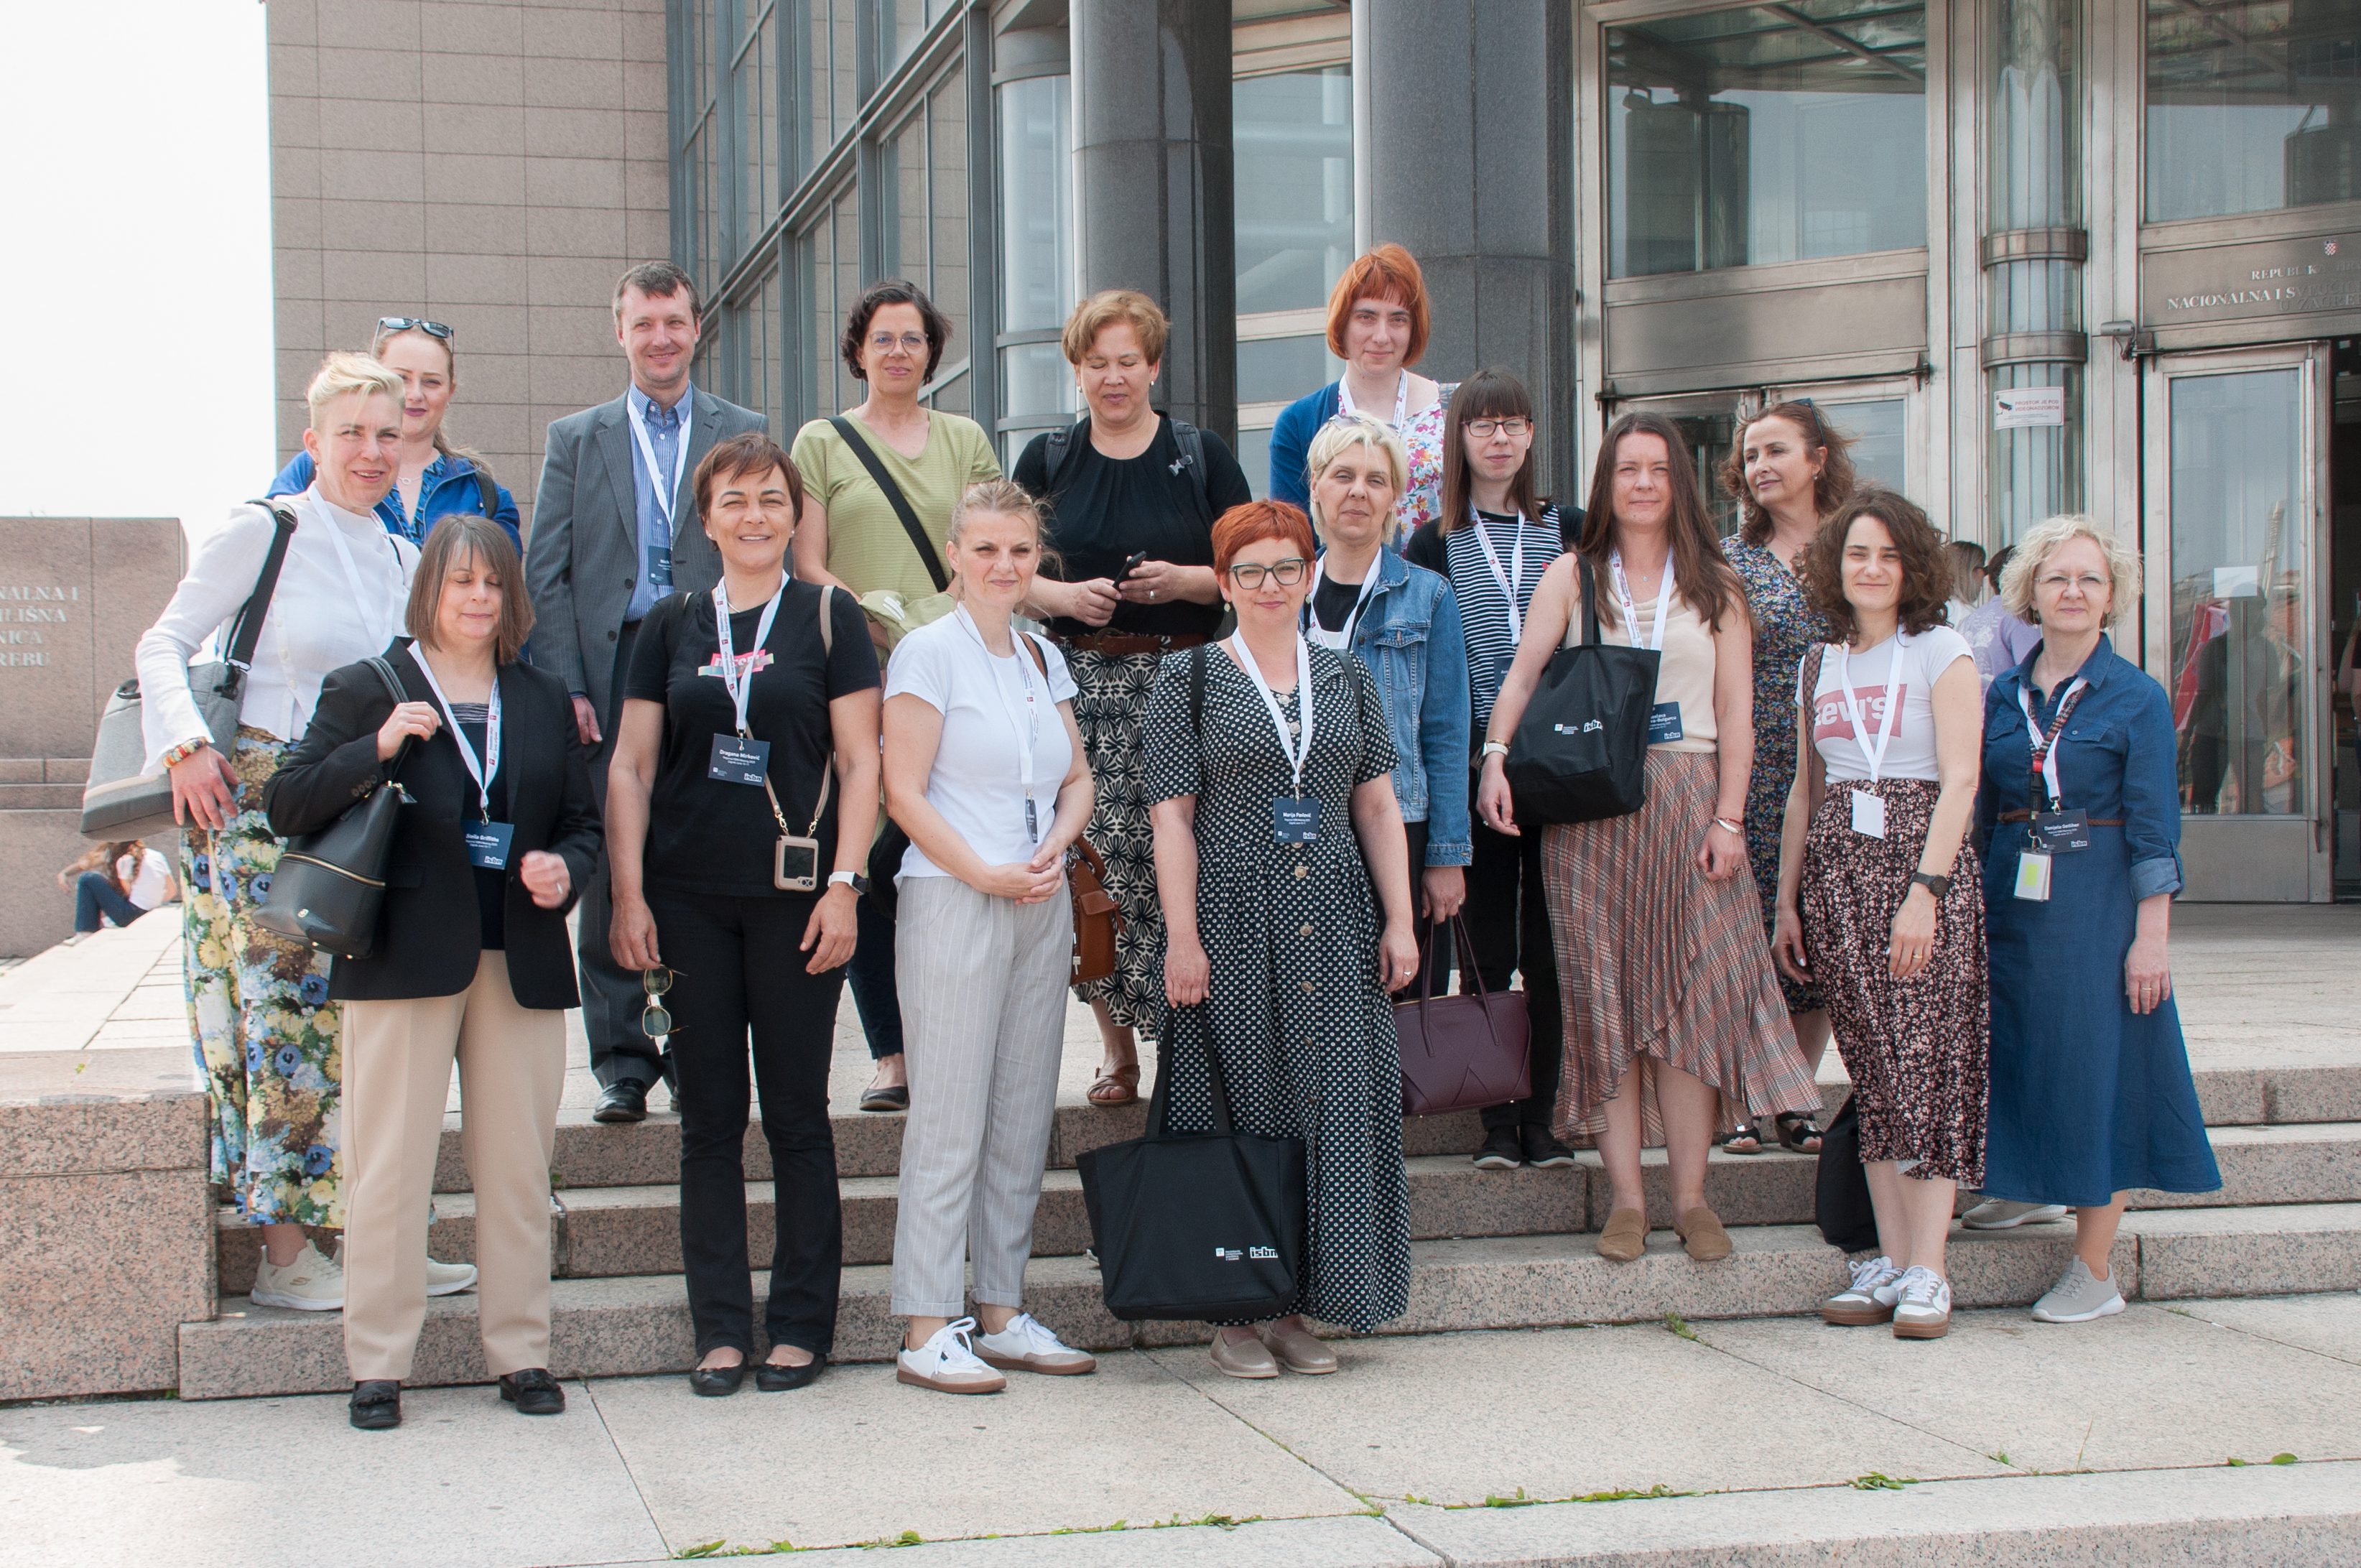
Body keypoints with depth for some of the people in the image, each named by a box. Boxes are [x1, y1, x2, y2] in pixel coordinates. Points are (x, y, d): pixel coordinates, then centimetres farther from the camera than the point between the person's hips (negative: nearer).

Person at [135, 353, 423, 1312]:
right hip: (261, 802, -6)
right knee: (286, 1018, -5)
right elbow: (166, 644, -4)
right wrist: (185, 745, -18)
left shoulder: (404, 559, 12)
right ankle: (284, 1258, 1)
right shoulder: (264, 533, -5)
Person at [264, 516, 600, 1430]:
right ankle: (377, 1365, 7)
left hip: (520, 961, 3)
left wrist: (565, 870, -3)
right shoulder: (365, 693, 3)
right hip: (405, 959, -3)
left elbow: (582, 823, 19)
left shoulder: (544, 702, 15)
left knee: (520, 1167, 6)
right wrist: (375, 750, -16)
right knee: (389, 1168, -1)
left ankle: (520, 1353, 15)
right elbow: (285, 808, -3)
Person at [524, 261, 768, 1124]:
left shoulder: (745, 434, 11)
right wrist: (565, 687, -5)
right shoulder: (576, 438, 13)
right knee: (610, 870, 0)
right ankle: (621, 1058, 7)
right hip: (609, 673, 1)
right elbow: (546, 573, 7)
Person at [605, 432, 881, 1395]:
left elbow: (860, 762, 1)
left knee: (796, 1114, 2)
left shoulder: (828, 618, 4)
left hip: (793, 894, -2)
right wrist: (628, 893, 1)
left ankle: (801, 1324, 11)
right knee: (709, 1117, 5)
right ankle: (720, 1327, 12)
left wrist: (845, 884, -7)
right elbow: (631, 766, 9)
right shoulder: (673, 625, 10)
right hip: (687, 896, 2)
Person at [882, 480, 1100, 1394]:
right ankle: (928, 1329, -1)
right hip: (953, 903, -6)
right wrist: (986, 875, -14)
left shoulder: (1043, 658, 14)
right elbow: (904, 791, -9)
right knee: (950, 1118, -6)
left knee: (1024, 1114, 8)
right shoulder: (929, 652, -5)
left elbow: (1077, 778, 18)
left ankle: (1002, 1310, 16)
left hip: (1042, 906, 7)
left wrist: (1055, 846, -1)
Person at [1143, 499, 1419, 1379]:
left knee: (1333, 1105, 3)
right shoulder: (1190, 678, 1)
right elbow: (1172, 814, -4)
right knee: (1244, 1108, -1)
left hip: (1334, 920, 4)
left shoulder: (1346, 678, 12)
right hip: (1233, 921, -4)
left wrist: (1399, 920, 4)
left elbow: (1377, 807, 12)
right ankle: (1235, 1314, 7)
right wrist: (1183, 937, -11)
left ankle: (1298, 1306, 12)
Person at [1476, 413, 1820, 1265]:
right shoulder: (1572, 576, 8)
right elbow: (1523, 674, -4)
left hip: (1689, 801, 0)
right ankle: (1626, 1199, 3)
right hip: (1589, 804, 0)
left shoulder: (1714, 586, 10)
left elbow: (1736, 712, 5)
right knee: (1605, 995, -1)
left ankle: (1690, 1197, 2)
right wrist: (1496, 757, -21)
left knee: (1692, 995, -3)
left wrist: (1728, 818, -6)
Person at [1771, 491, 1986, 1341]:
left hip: (1920, 862, -5)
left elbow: (1960, 778, -9)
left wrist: (1924, 889, -18)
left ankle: (1928, 1271, -6)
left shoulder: (1940, 651, -1)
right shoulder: (1820, 664, 14)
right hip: (1835, 870, 5)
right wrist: (1786, 900, 12)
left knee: (1927, 1061, -7)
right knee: (1872, 1068, 4)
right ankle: (1889, 1259, 8)